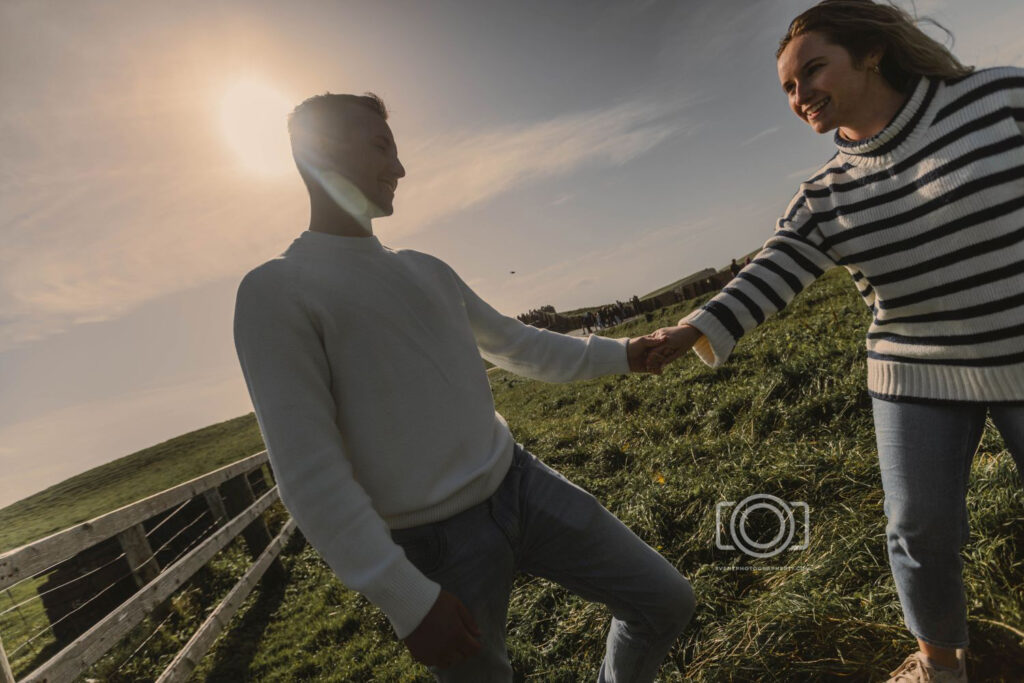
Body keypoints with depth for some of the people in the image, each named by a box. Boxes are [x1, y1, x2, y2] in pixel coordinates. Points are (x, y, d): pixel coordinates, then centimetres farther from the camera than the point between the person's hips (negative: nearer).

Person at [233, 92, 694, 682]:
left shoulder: (427, 271, 11)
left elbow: (517, 345, 20)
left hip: (521, 481, 6)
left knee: (667, 601, 10)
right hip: (438, 544, -6)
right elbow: (308, 472, -16)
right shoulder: (277, 291, -11)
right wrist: (407, 600, -15)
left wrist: (619, 354, 14)